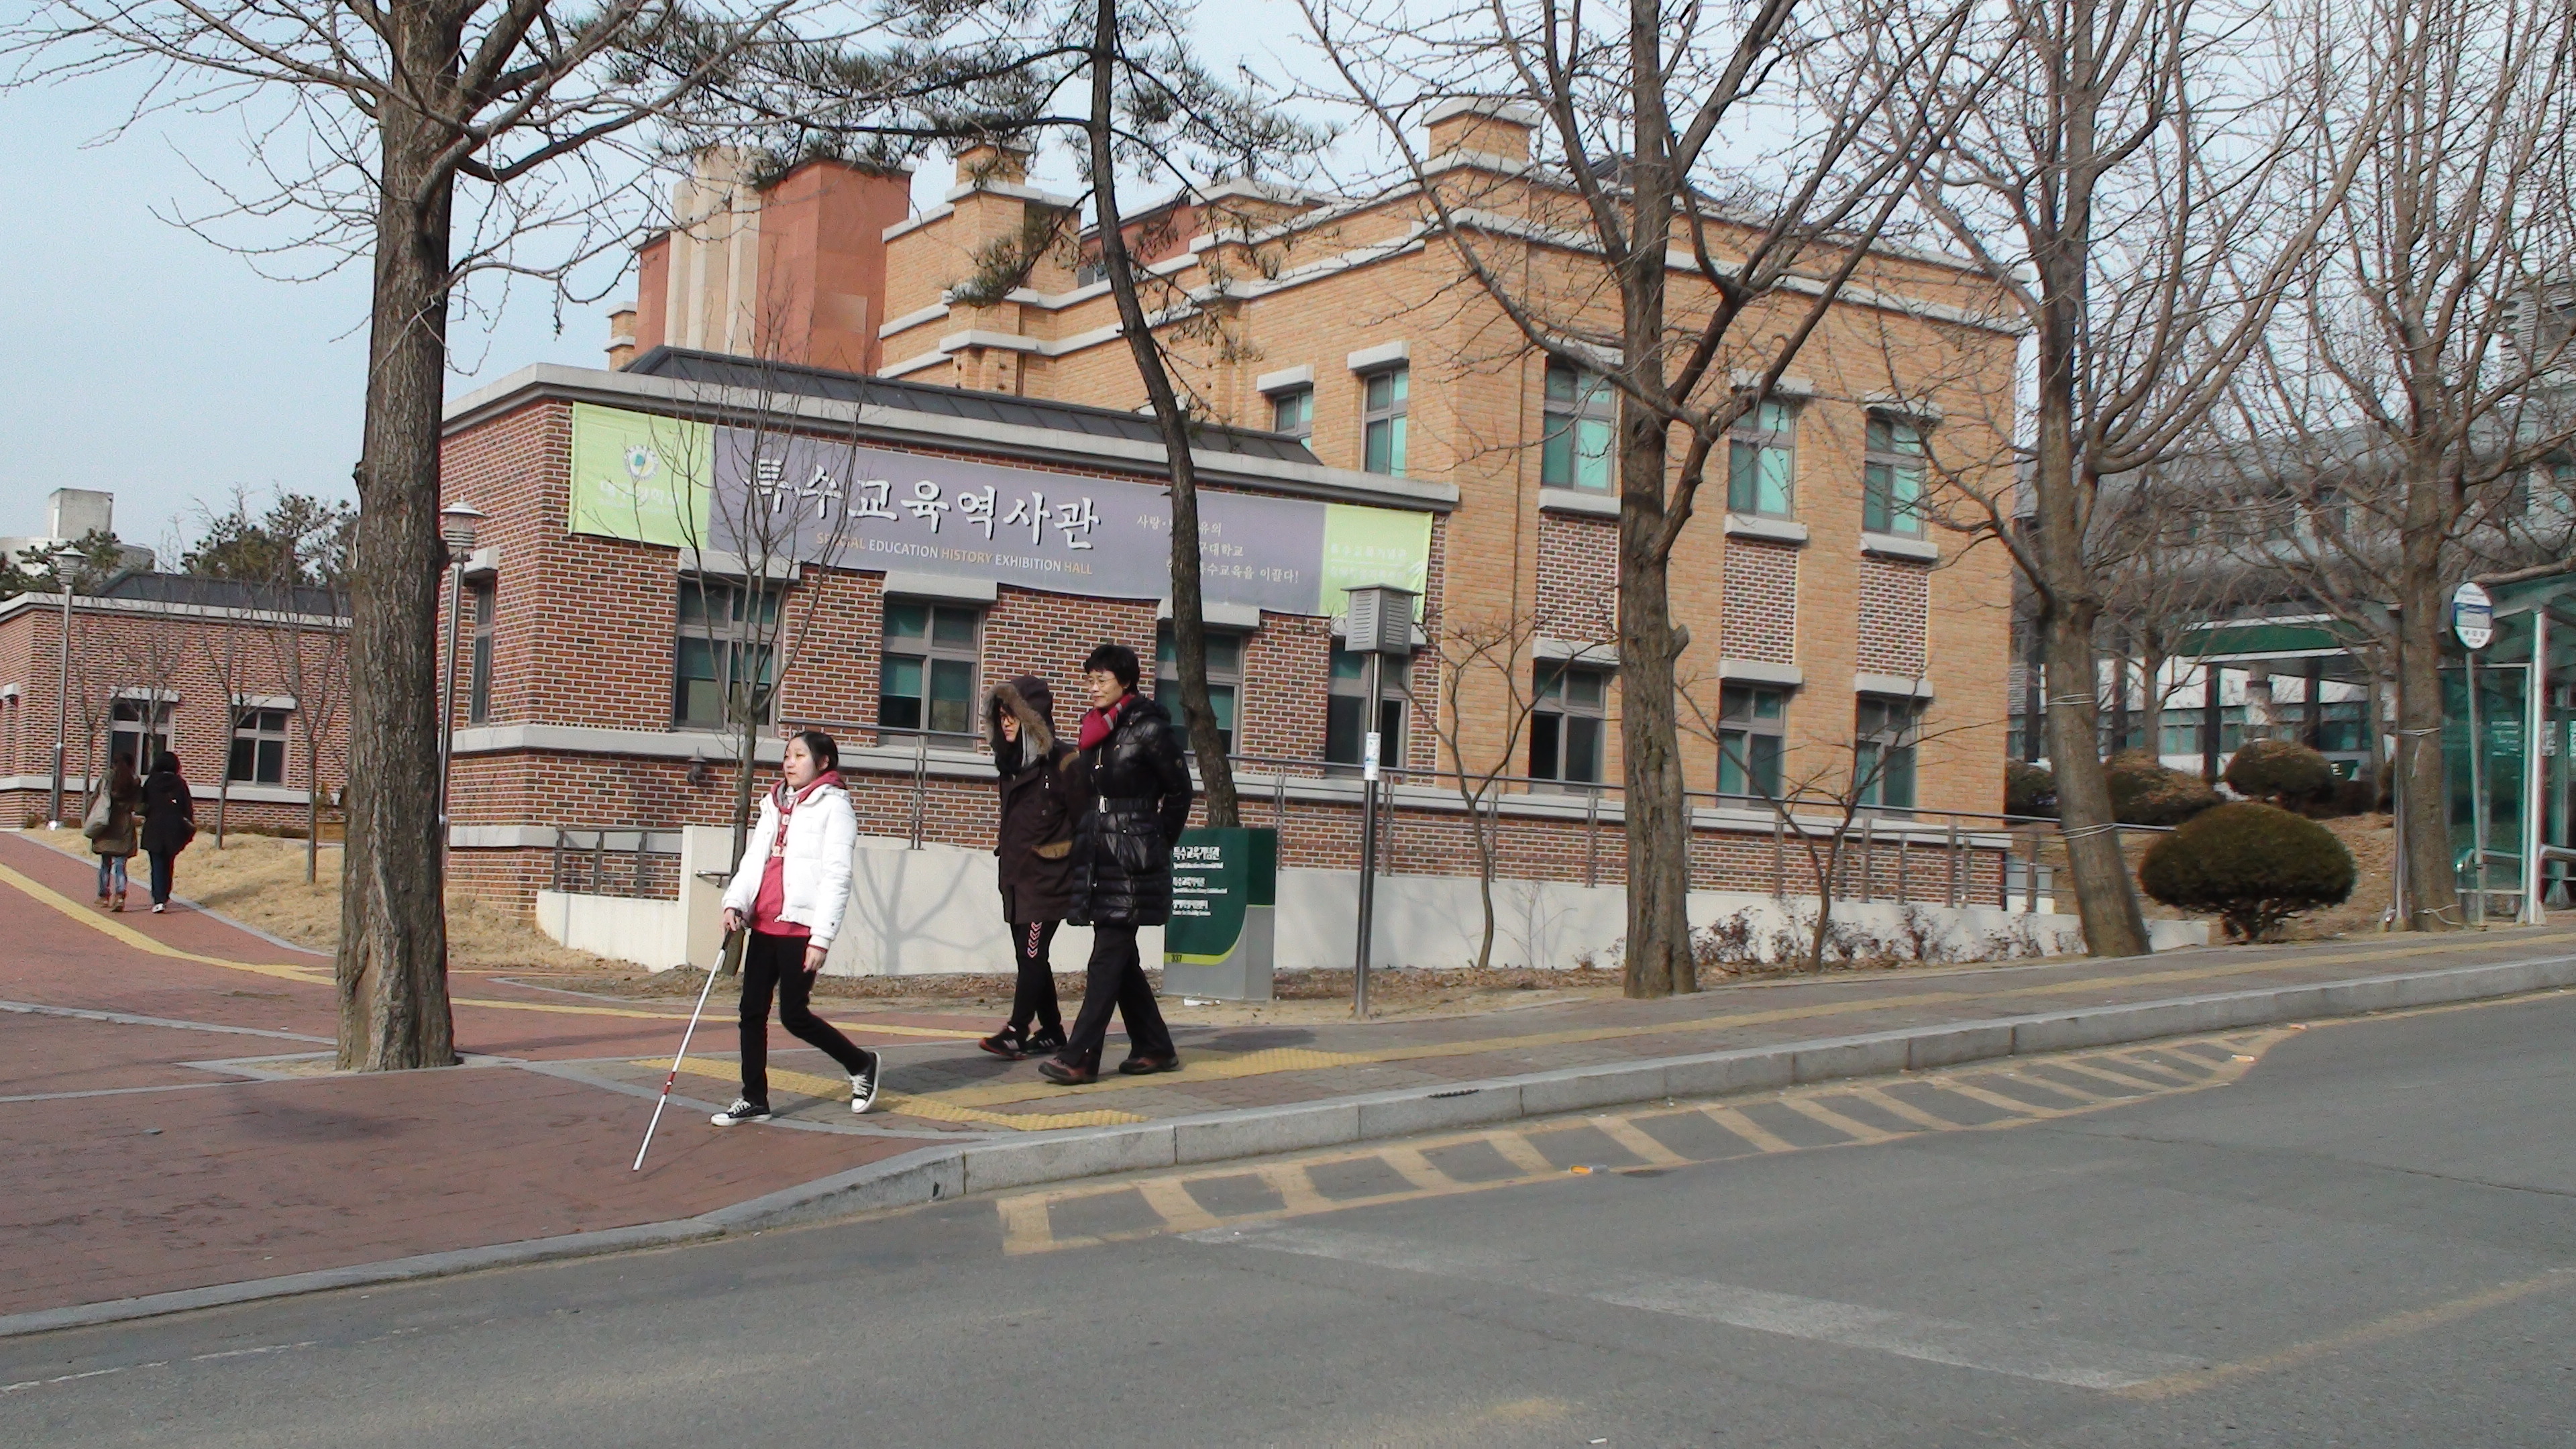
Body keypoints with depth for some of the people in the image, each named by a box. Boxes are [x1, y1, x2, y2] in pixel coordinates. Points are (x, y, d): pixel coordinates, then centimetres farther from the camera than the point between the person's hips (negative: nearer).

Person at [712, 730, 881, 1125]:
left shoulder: (834, 806, -4)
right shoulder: (774, 805, 18)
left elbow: (836, 877, -10)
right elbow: (752, 860, 15)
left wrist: (821, 939, -16)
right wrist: (735, 902, -4)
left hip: (801, 926, -7)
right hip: (764, 924, 7)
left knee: (794, 1014, -4)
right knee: (752, 1010, 5)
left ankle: (861, 1063, 16)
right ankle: (754, 1099, 13)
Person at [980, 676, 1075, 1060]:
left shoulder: (1062, 762, -10)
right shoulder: (1012, 763, 14)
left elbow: (1084, 824, -10)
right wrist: (1006, 847, 17)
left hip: (1049, 879, -8)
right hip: (1016, 876, 8)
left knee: (1032, 953, -12)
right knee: (1029, 955, 8)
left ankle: (1016, 1032, -15)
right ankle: (1051, 1032, 15)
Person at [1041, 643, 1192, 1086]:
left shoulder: (1148, 730, -7)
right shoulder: (1095, 730, 13)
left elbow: (1179, 790, -2)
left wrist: (1158, 843, 2)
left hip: (1132, 864, -8)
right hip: (1097, 858, 8)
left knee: (1108, 958, -9)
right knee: (1121, 958, 10)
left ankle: (1080, 1058, -13)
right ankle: (1155, 1048, 19)